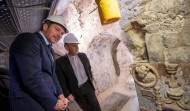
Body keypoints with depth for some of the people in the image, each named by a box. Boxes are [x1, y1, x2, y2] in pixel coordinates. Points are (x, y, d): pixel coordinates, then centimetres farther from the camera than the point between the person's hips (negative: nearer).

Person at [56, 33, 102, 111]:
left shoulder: (83, 56, 1)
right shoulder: (60, 62, -12)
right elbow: (61, 81, -10)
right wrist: (67, 94, -10)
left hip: (87, 86, 3)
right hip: (76, 91, -2)